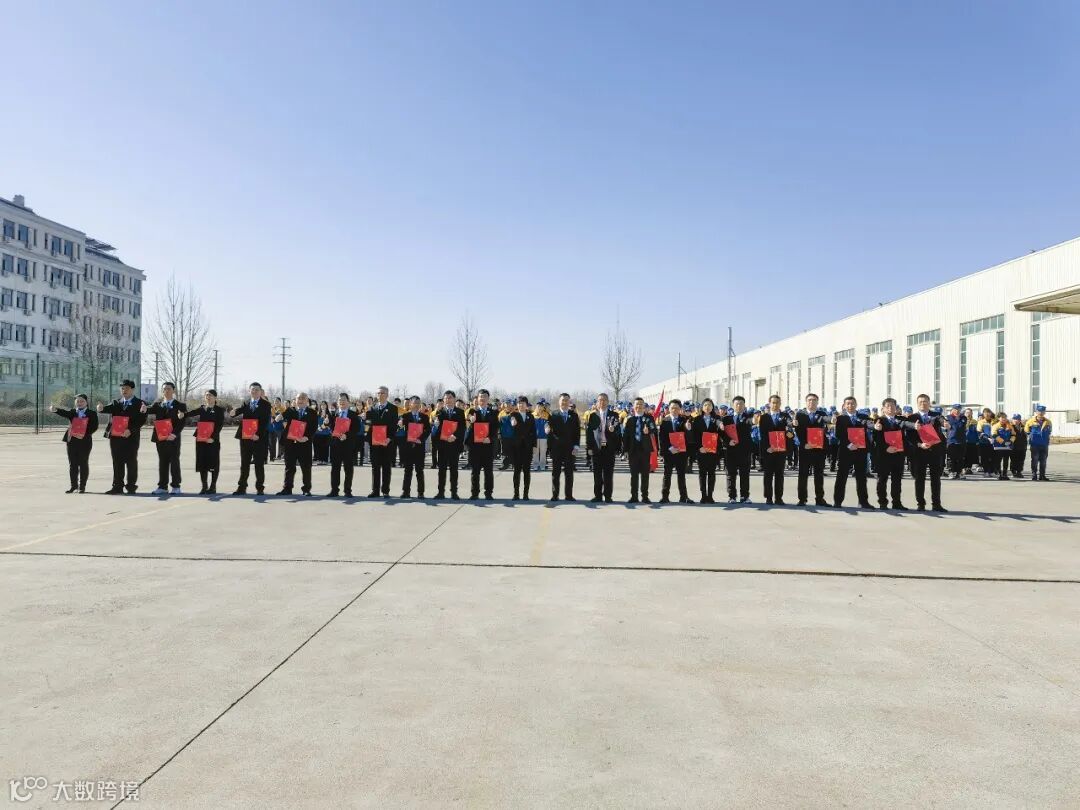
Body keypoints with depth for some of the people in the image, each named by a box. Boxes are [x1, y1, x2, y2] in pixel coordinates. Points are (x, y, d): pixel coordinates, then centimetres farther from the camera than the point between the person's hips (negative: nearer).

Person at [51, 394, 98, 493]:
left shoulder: (92, 414, 2)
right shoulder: (72, 412, 10)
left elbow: (94, 427, -5)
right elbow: (64, 413, -11)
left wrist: (85, 435, -18)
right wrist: (55, 409, -32)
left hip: (85, 441, -3)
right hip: (72, 441, 3)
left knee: (83, 464, 1)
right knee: (72, 464, 7)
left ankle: (82, 486, 8)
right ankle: (74, 485, 16)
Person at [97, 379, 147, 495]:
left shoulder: (140, 404, 1)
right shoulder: (116, 403, 15)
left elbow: (142, 420, -8)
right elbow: (109, 408, -4)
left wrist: (131, 430, -20)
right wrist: (101, 408, -27)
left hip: (131, 438, -4)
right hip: (116, 437, 4)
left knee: (131, 463, 0)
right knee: (117, 463, 7)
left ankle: (131, 487, 7)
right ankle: (117, 486, 12)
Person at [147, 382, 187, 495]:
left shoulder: (180, 406, 2)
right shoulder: (158, 405, 13)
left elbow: (182, 423, -6)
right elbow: (151, 410, -7)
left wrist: (174, 434, -18)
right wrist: (145, 409, -31)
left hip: (173, 438, -3)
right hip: (160, 438, 4)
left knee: (174, 462, 0)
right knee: (162, 462, 8)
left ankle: (176, 487, 5)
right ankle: (162, 486, 13)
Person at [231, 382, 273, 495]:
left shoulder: (266, 405, 0)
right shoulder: (245, 404, 12)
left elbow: (266, 421, -8)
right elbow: (236, 413, 1)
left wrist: (258, 434, -18)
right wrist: (234, 412, -24)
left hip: (260, 438, -3)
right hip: (245, 437, 3)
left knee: (259, 464, 2)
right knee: (244, 464, 7)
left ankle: (259, 488, 8)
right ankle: (242, 487, 11)